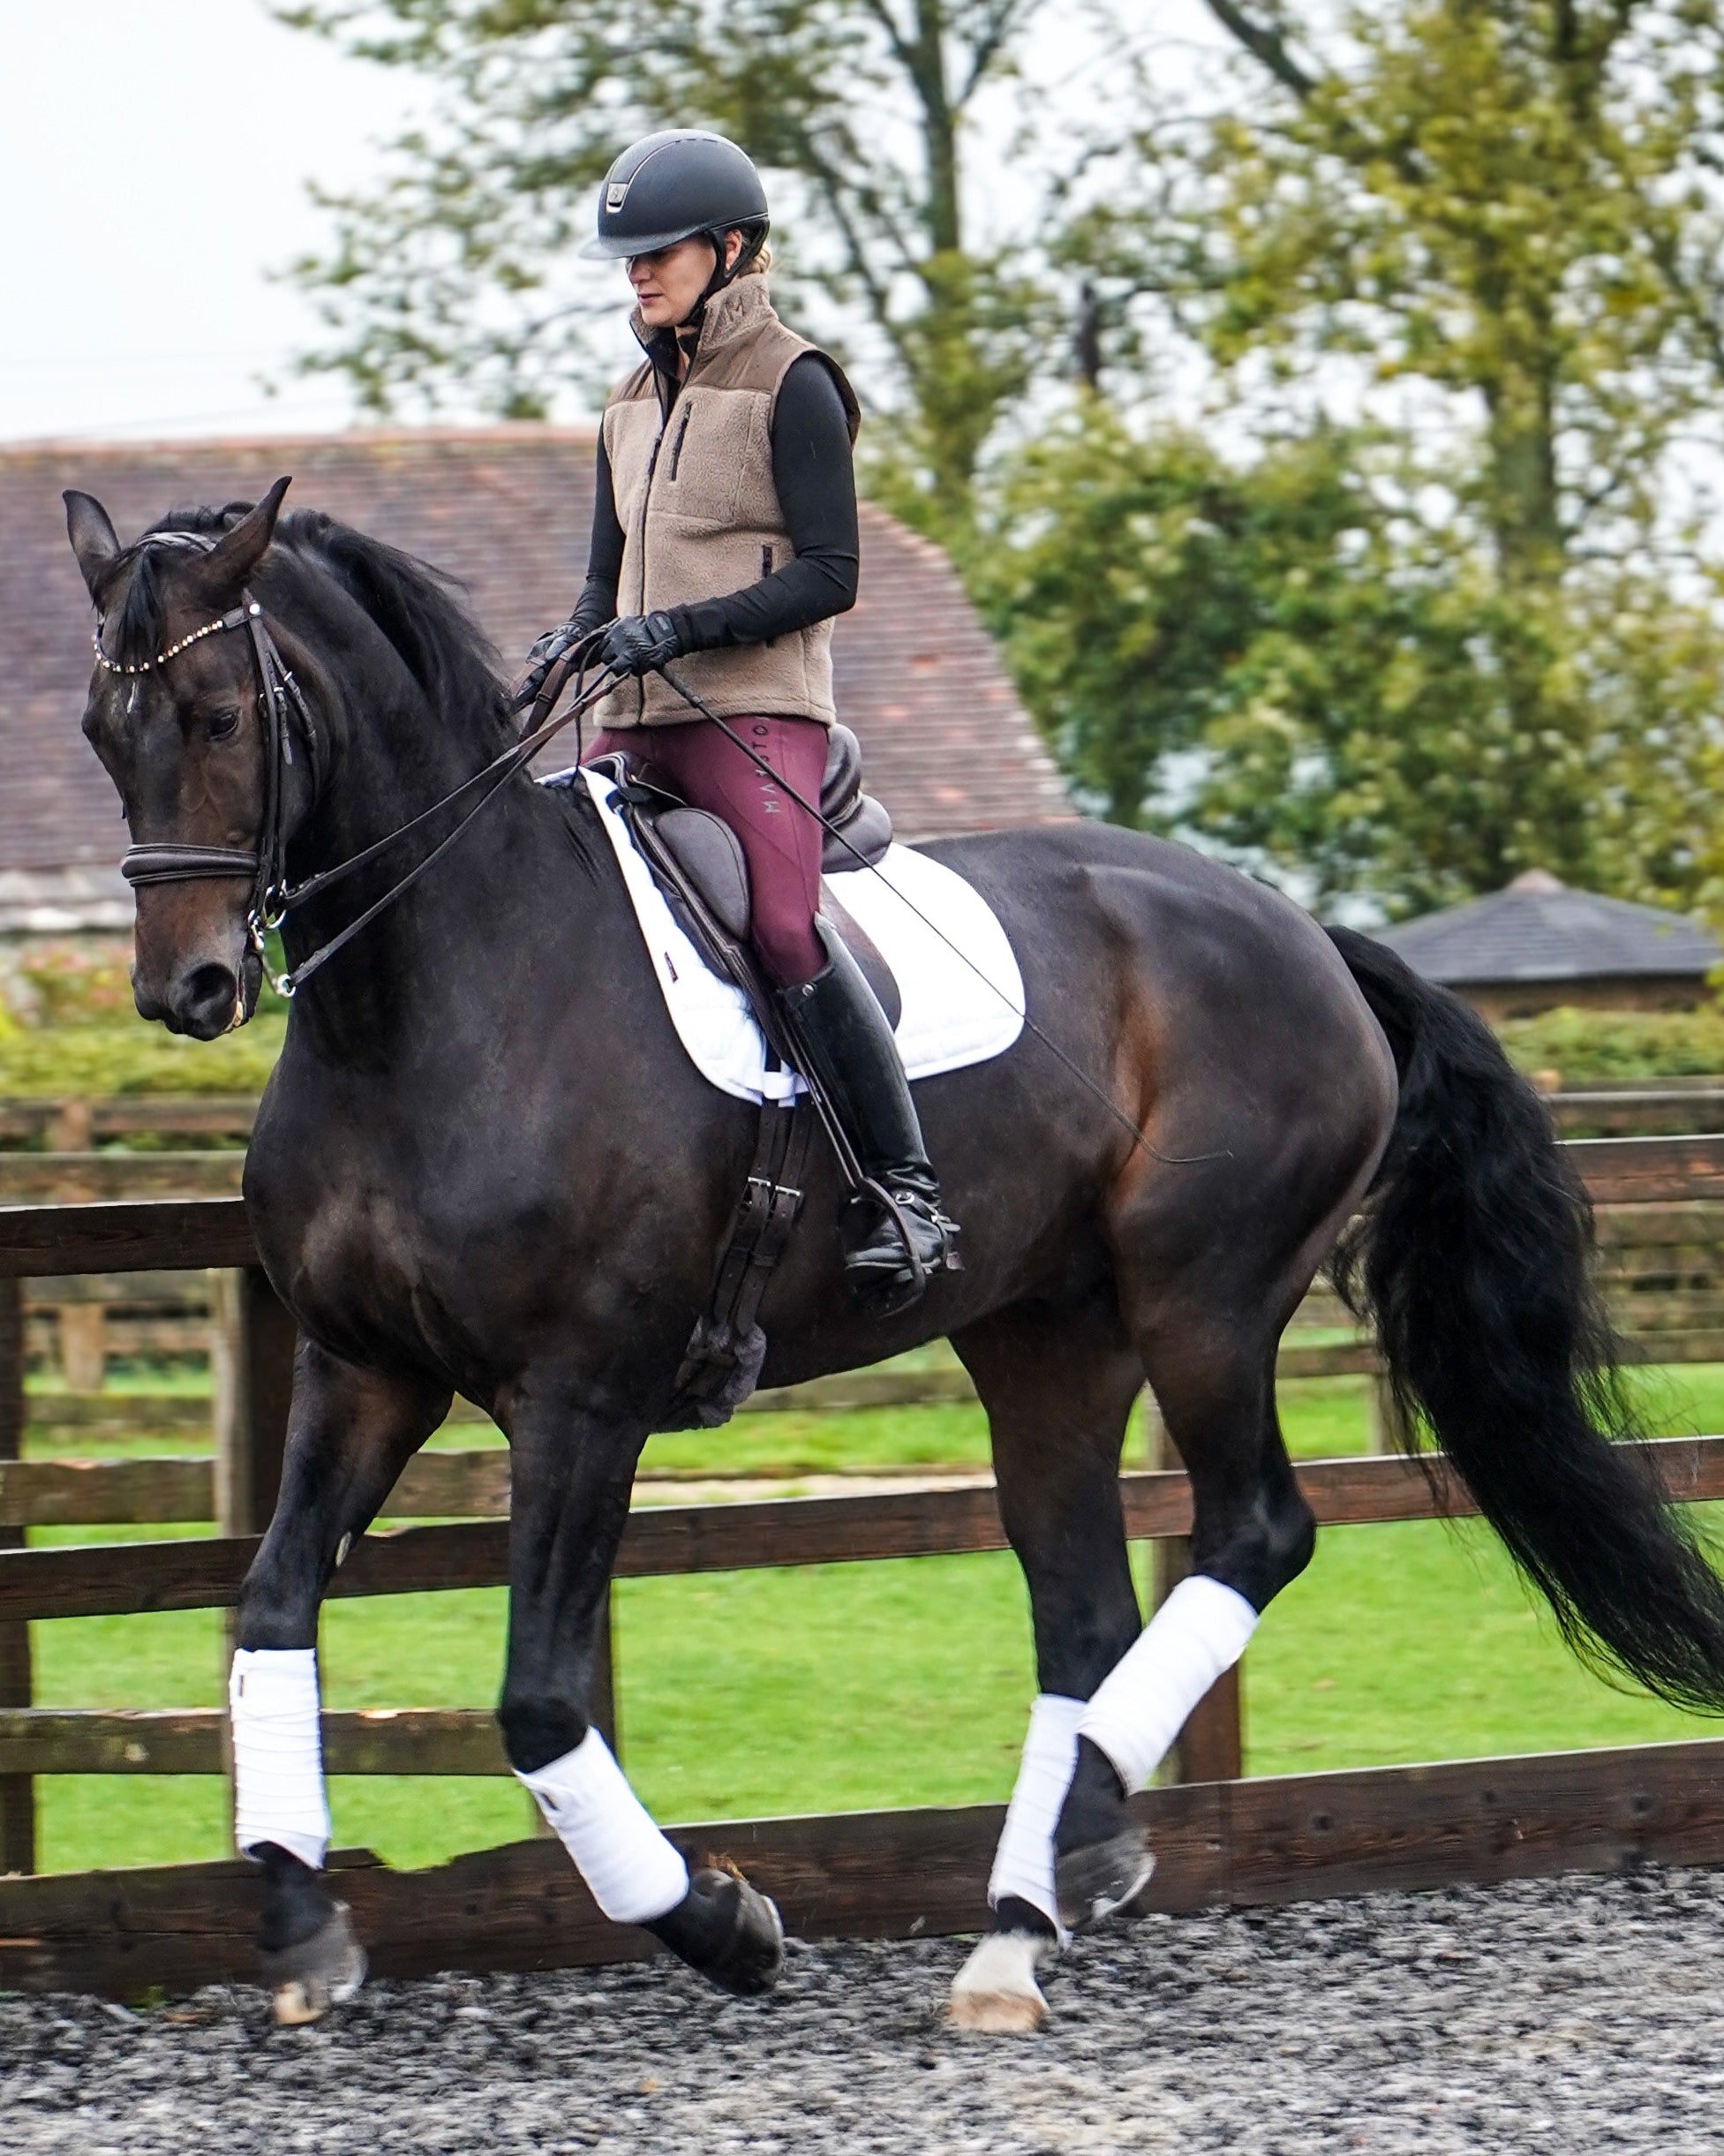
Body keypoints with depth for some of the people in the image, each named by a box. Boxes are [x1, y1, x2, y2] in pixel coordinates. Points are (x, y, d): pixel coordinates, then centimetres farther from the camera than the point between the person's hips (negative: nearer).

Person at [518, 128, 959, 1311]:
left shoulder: (791, 386, -4)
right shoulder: (633, 405, 19)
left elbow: (827, 574, -10)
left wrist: (678, 629, -19)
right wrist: (566, 649, 0)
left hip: (757, 714, -8)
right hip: (638, 723, 8)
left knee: (788, 927, -21)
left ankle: (906, 1190, -19)